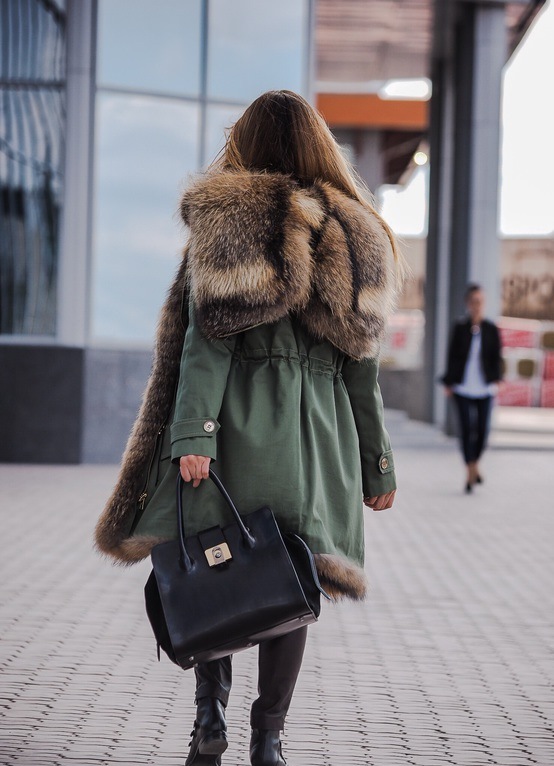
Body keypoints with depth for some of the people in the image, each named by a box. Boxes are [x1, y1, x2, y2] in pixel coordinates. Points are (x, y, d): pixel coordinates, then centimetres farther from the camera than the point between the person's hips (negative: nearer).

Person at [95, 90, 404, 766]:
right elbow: (361, 361, 11)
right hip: (317, 430, 3)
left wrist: (192, 434, -15)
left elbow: (207, 337, -10)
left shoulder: (226, 222, 0)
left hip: (240, 415, -3)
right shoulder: (354, 239, 11)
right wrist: (377, 463, 14)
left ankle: (211, 709, -4)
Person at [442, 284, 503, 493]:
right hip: (463, 387, -1)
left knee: (482, 429, 3)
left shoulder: (491, 329, 4)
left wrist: (494, 379, -7)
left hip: (484, 387, 1)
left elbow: (497, 357, 6)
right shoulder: (460, 328, 1)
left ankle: (475, 464, 28)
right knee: (466, 428, -5)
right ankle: (471, 471, 2)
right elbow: (452, 356, 4)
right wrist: (449, 382, 1)